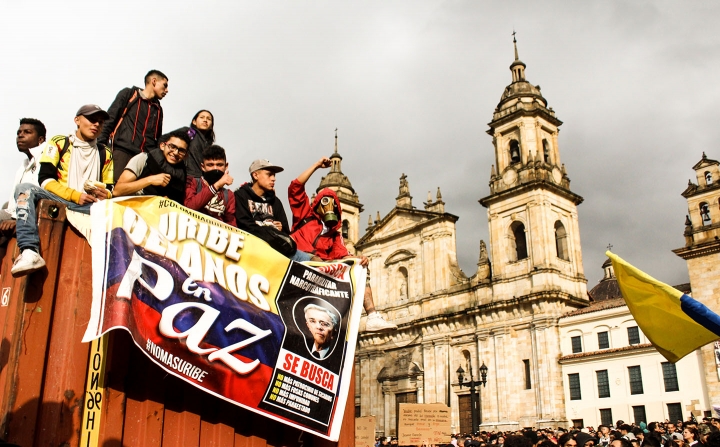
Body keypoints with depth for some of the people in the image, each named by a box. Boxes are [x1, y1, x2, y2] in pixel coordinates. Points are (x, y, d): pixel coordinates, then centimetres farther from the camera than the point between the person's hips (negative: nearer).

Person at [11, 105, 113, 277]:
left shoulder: (105, 154, 22)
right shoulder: (59, 143, 14)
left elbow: (110, 189, 16)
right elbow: (45, 179, 1)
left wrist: (105, 194, -10)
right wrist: (75, 195, -12)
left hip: (90, 207, 1)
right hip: (57, 200, -1)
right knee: (25, 189, -31)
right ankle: (29, 252, -46)